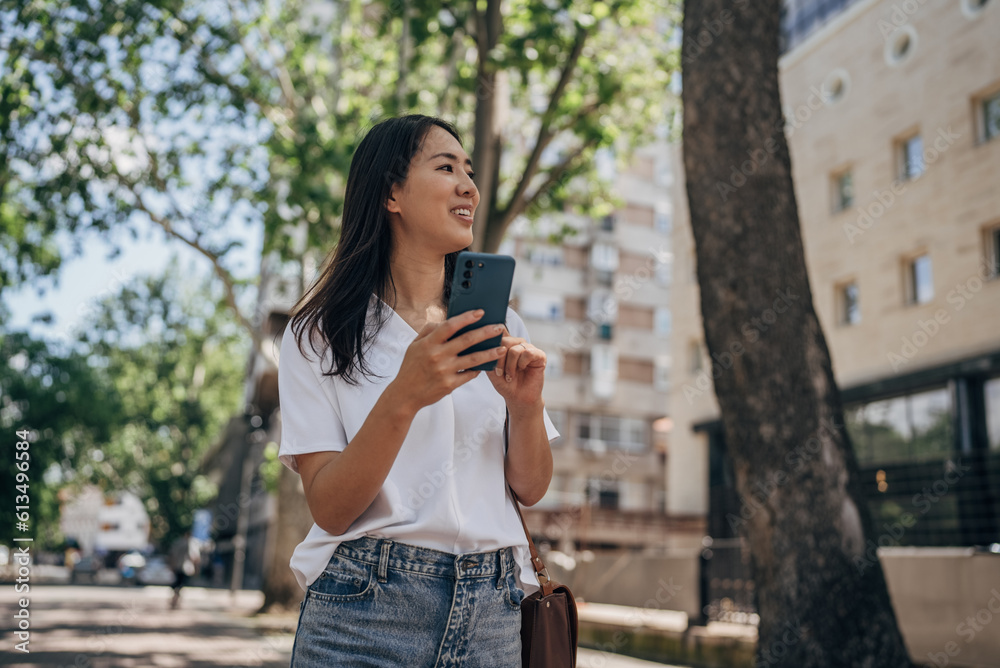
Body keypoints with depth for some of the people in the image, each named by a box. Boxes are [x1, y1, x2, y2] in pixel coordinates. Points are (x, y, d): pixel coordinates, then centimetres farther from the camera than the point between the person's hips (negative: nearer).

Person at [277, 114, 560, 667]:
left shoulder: (499, 327, 7)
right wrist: (403, 397, -24)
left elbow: (530, 489, 7)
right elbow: (329, 510, -10)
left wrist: (525, 406, -13)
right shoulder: (319, 332, -3)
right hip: (365, 610, -3)